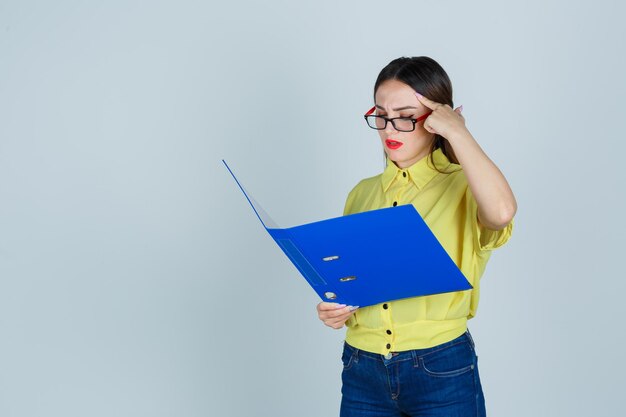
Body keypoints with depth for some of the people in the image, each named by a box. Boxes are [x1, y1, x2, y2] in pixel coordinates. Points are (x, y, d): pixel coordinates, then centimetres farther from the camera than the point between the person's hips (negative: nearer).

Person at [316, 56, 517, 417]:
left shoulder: (463, 187, -5)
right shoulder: (362, 193, 10)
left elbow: (502, 211, -30)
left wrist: (456, 132, -18)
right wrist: (334, 309, -4)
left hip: (442, 374, -4)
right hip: (362, 373, 4)